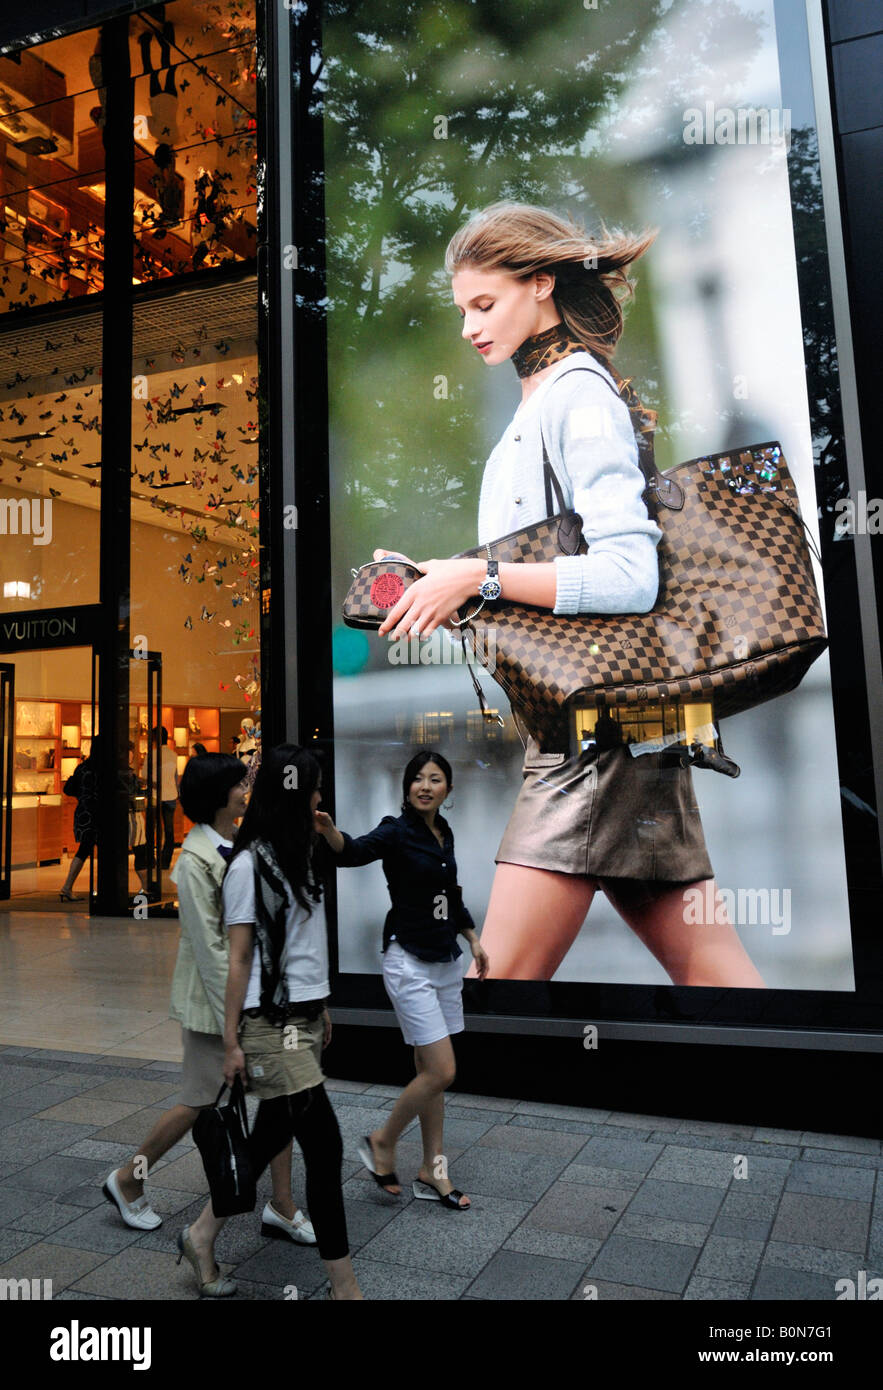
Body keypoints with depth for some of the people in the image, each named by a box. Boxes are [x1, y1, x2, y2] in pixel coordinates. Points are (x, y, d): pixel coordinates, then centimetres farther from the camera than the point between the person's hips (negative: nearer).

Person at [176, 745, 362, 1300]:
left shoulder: (300, 855, 10)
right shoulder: (250, 865, -14)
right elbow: (239, 959, -12)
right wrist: (231, 1041, -9)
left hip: (305, 1018, 8)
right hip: (270, 1024, -8)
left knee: (272, 1134, 17)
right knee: (324, 1144, -4)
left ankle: (202, 1234, 37)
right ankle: (344, 1284, 10)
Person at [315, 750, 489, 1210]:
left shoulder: (444, 832, 8)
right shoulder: (396, 831, -14)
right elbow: (355, 851, -36)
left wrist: (473, 939, 20)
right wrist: (329, 830, -56)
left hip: (446, 962, 7)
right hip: (410, 963, -7)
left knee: (430, 1071, 14)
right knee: (441, 1072, -8)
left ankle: (432, 1171, 25)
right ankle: (382, 1142, 15)